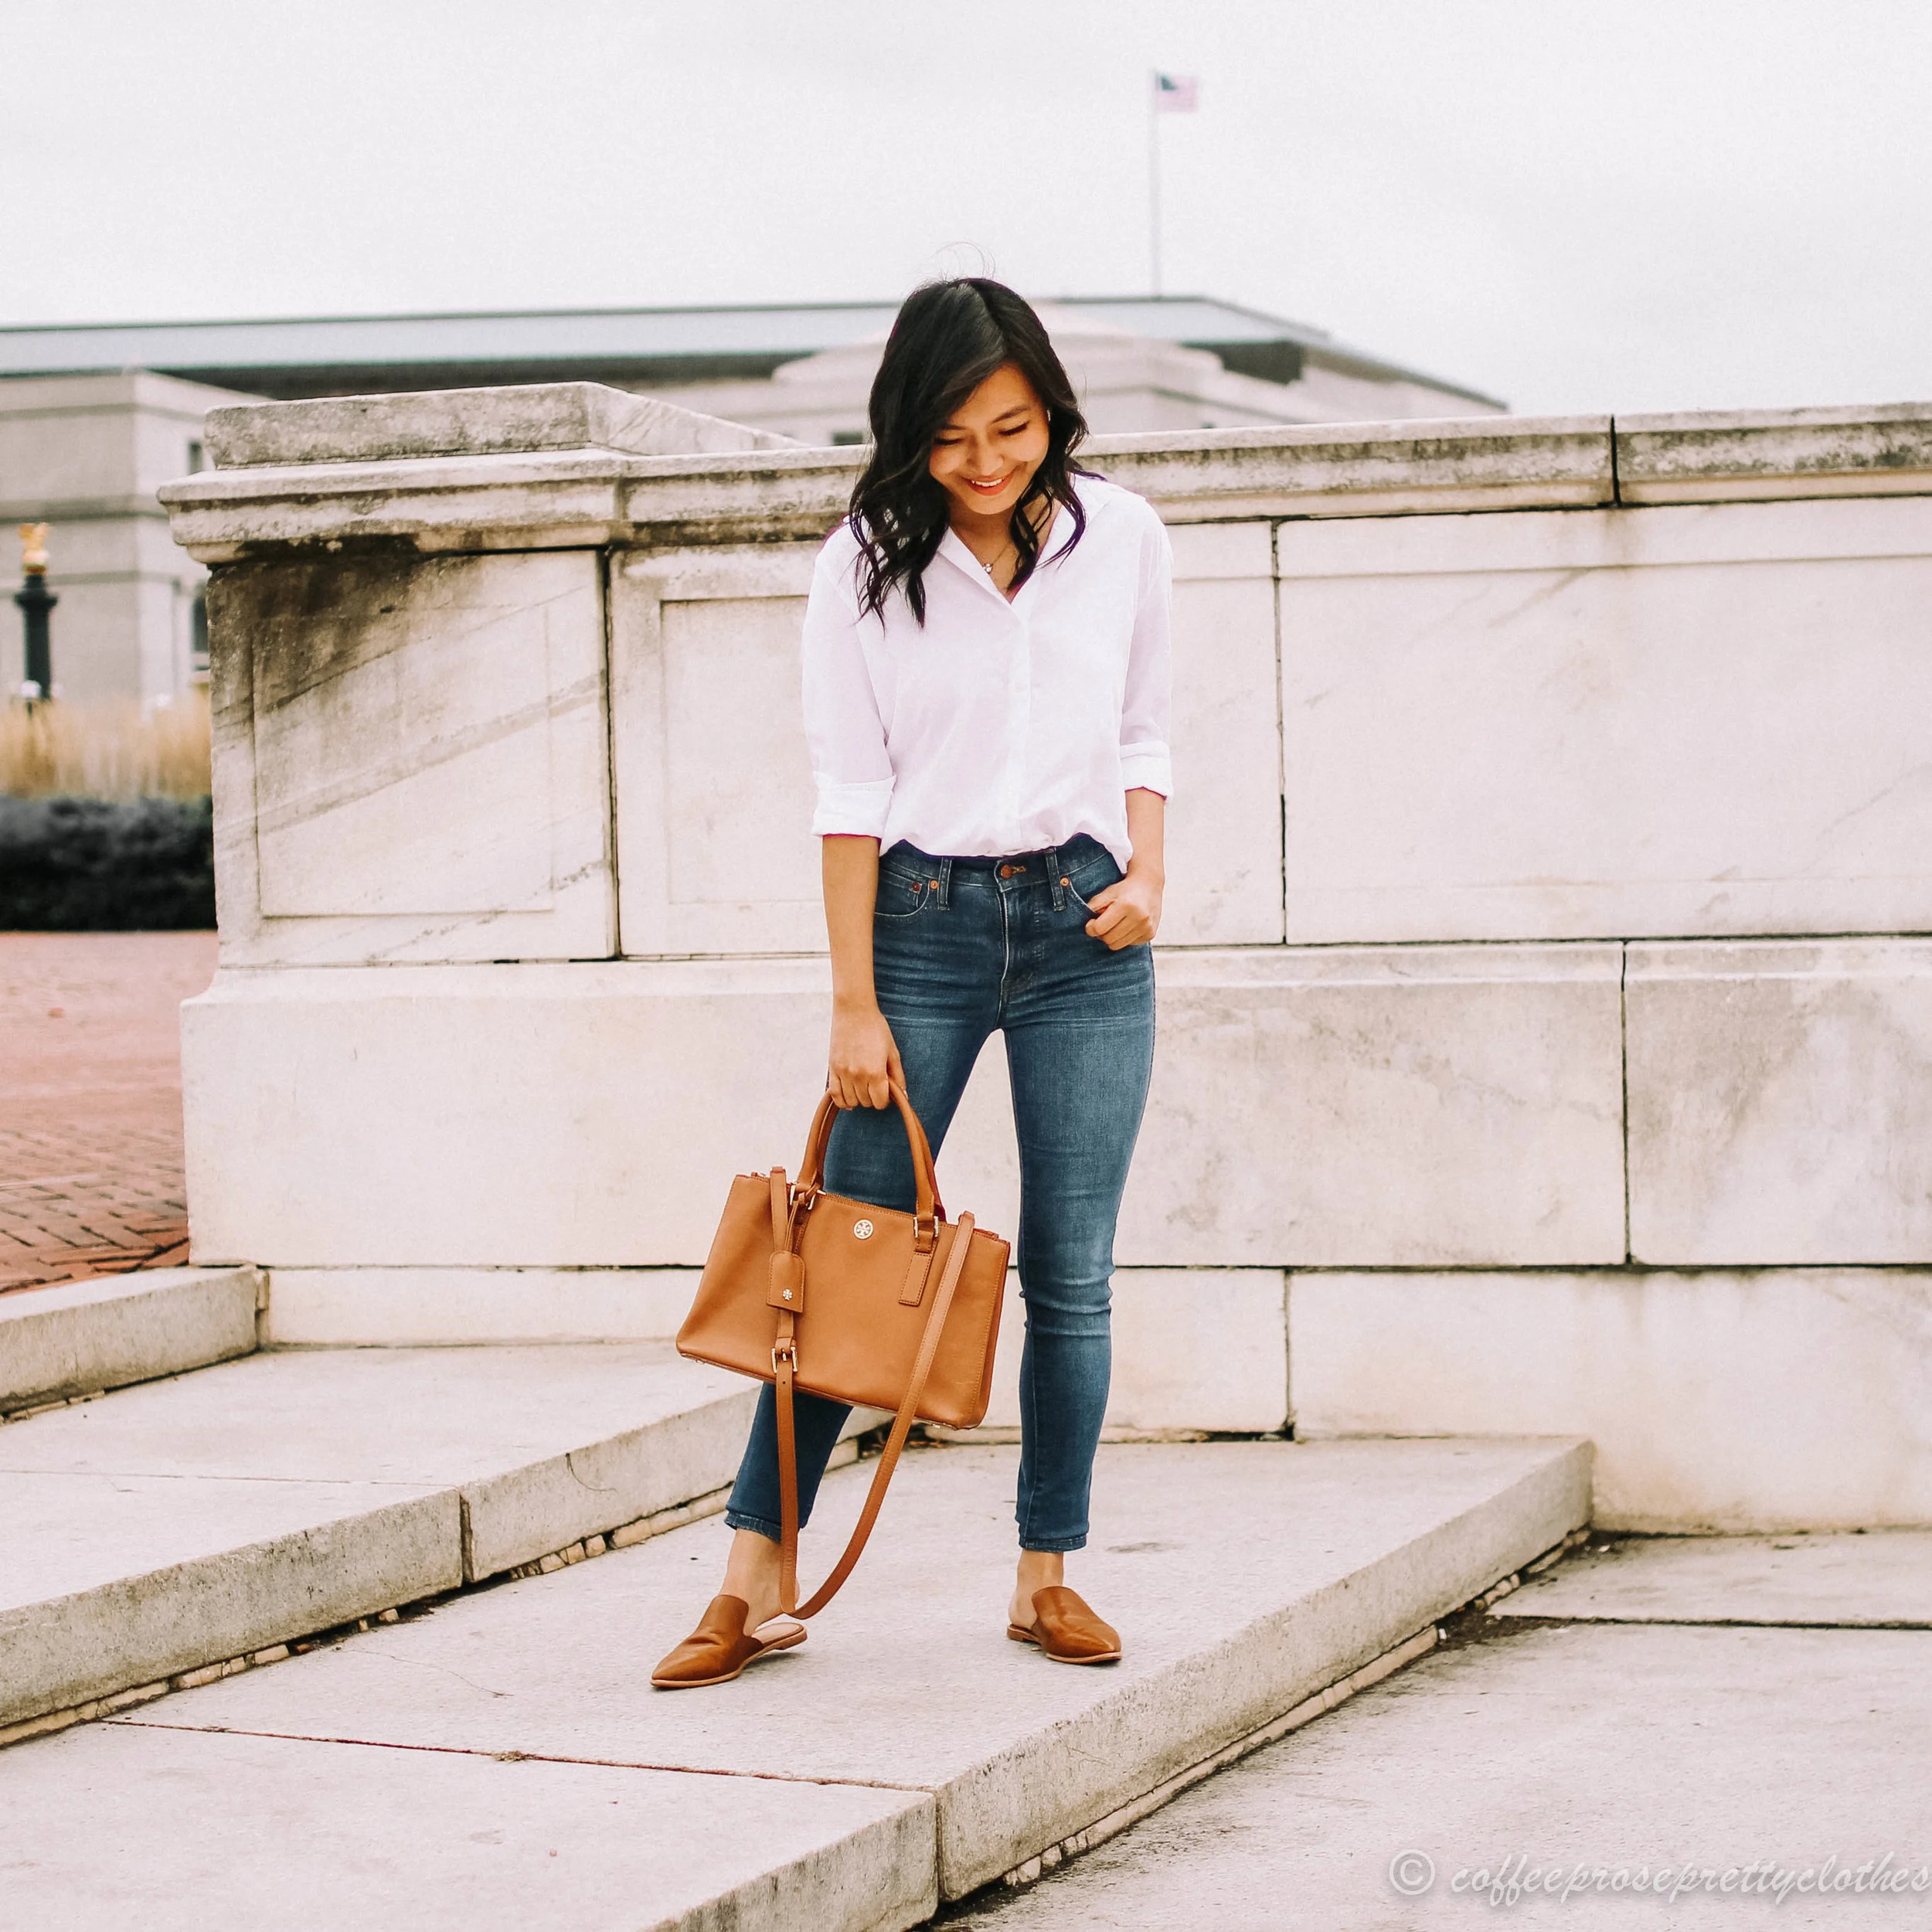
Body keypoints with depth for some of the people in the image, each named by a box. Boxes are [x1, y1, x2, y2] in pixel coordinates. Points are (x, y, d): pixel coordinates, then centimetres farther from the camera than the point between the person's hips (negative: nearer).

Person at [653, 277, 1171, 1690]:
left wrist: (1148, 869, -6)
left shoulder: (1122, 539, 2)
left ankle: (1049, 1574, 14)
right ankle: (756, 1584, 5)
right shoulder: (867, 564, -4)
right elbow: (852, 790, -4)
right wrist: (856, 1001, -7)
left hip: (1083, 931, 2)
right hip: (922, 922, -1)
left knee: (1072, 1271, 2)